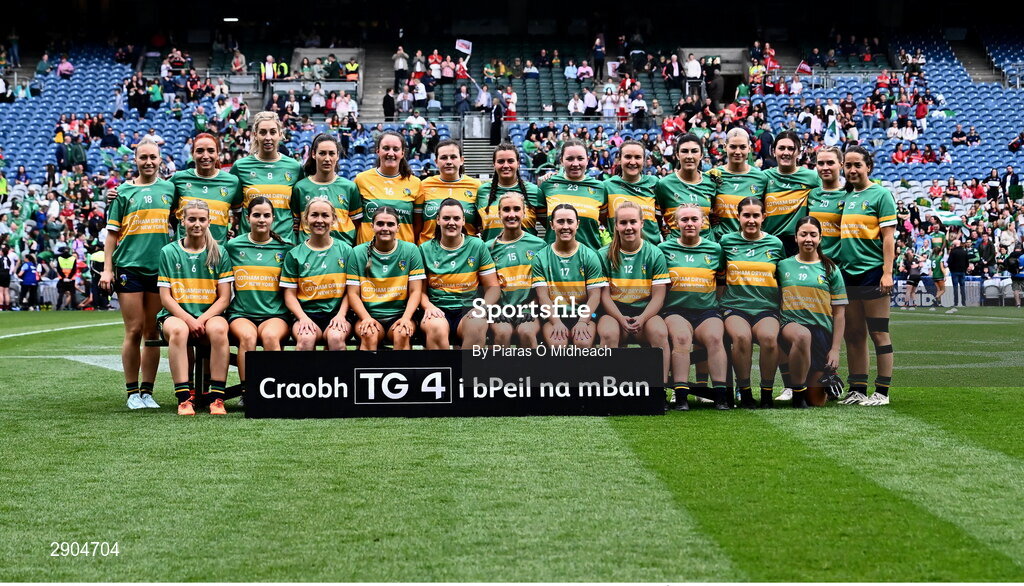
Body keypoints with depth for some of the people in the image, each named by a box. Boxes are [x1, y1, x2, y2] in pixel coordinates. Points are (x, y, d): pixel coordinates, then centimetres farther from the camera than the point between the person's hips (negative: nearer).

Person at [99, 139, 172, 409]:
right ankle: (132, 392, 5)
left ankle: (147, 391, 10)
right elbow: (112, 232, 5)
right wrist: (107, 268, -2)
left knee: (152, 333, 4)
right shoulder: (124, 192, 4)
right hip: (129, 266, -2)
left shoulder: (169, 189, 9)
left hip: (160, 267, 2)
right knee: (134, 331, -3)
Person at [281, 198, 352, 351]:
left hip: (336, 314, 0)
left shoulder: (345, 251, 11)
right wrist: (303, 317, -10)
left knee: (336, 337, -34)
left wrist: (341, 315, -9)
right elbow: (290, 294, 7)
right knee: (306, 338, -34)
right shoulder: (295, 254, 10)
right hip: (306, 314, 0)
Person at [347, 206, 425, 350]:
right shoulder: (358, 253, 6)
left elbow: (415, 291, 3)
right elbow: (353, 293, 3)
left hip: (400, 314, 0)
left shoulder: (410, 250, 6)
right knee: (369, 335, -33)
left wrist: (406, 318, -14)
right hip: (369, 314, 0)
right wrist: (366, 318, -14)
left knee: (402, 334, -33)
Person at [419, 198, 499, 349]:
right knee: (437, 328, -37)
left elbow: (492, 286, 9)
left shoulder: (477, 246, 9)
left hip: (468, 309, 0)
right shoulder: (426, 249, 10)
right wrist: (428, 306, -14)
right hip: (438, 309, 0)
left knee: (476, 327, -37)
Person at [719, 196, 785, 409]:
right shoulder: (727, 241, 9)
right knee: (741, 336, -35)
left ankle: (767, 393, -15)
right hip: (735, 306, 0)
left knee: (769, 336, -33)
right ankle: (744, 392, -17)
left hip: (766, 309, 1)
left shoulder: (775, 244, 11)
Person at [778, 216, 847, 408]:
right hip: (791, 325, -1)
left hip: (822, 332, 1)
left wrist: (835, 349, 0)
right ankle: (798, 392, -22)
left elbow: (839, 313, 7)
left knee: (818, 400, 2)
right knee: (802, 335, -42)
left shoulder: (830, 270, 8)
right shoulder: (783, 266, 9)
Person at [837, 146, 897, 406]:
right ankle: (857, 389, 16)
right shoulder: (844, 197, 14)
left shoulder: (880, 195, -3)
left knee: (878, 333, -3)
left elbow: (888, 237, -8)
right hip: (847, 274, 7)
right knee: (853, 334, 9)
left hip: (872, 272, -7)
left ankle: (882, 392, 0)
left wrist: (887, 272, -15)